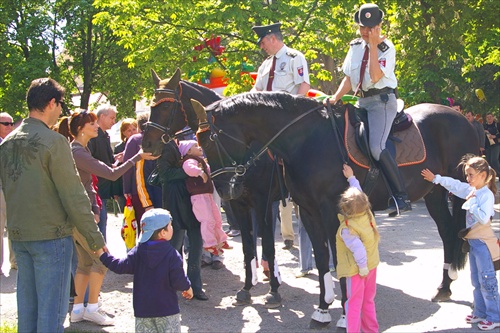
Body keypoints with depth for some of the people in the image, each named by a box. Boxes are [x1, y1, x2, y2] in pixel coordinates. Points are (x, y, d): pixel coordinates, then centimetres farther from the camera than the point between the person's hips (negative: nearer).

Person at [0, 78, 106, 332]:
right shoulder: (54, 142, -15)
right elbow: (73, 195, -15)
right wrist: (94, 236, -9)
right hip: (51, 235, -7)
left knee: (27, 306, 14)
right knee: (51, 309, -2)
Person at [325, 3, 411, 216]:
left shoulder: (387, 48, -6)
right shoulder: (356, 47, 12)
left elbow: (375, 77, -20)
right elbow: (348, 78, 13)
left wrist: (373, 46, -17)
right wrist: (335, 98, -3)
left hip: (382, 100, -8)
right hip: (362, 102, 8)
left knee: (376, 146, -27)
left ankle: (401, 197, -25)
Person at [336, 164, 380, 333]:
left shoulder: (347, 229, -26)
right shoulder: (367, 214, -8)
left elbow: (358, 249, -33)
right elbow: (359, 192, 8)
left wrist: (363, 268, -22)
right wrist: (351, 177, 16)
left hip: (357, 270, -7)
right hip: (372, 265, 7)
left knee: (353, 304, 3)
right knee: (368, 300, 21)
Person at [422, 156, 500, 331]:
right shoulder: (470, 190, 7)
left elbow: (483, 218, -27)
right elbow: (455, 185, 20)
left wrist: (471, 202, -22)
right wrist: (435, 179, 23)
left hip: (483, 242, -9)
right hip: (473, 241, 9)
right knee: (476, 280, 15)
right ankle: (480, 313, 24)